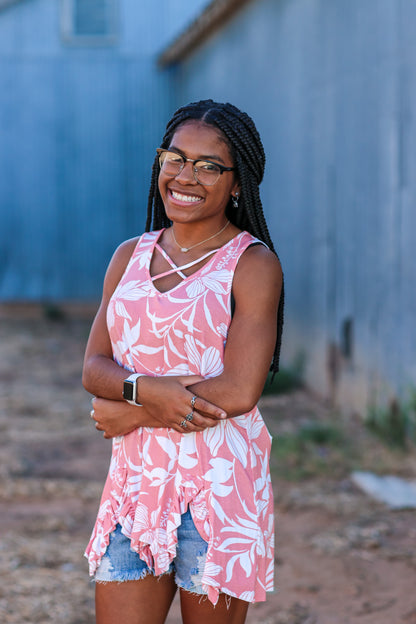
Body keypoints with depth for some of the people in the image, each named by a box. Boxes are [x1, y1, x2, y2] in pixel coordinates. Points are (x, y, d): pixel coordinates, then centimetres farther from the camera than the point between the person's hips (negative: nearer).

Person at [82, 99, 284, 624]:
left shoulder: (253, 263, -5)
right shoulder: (130, 257, 11)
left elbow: (239, 392, -15)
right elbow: (94, 367, 5)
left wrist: (130, 412, -7)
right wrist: (146, 388, -17)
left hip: (219, 483, -4)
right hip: (134, 478, 4)